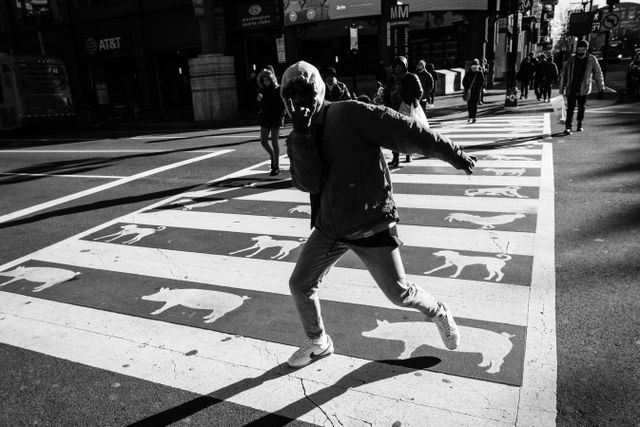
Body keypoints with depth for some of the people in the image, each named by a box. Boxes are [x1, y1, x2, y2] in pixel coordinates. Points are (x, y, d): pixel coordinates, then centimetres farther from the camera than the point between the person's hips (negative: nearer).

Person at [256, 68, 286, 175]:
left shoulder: (278, 90, -6)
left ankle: (276, 166, 8)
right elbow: (258, 107, 12)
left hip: (275, 119, -5)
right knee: (263, 141, 4)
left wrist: (281, 117, -17)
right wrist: (258, 100, -9)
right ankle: (272, 156, 33)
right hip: (264, 119, 5)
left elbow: (283, 105, -7)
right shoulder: (261, 90, 8)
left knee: (275, 142, 0)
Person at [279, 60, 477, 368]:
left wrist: (454, 155, -12)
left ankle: (438, 312, 38)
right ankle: (318, 343, 33)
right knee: (300, 285, 7)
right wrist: (302, 133, -25)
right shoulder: (297, 139, 2)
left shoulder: (351, 115, -15)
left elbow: (407, 132, -14)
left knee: (399, 293, 4)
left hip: (371, 224, -5)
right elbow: (307, 183, -15)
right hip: (330, 227, 5)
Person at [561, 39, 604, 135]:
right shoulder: (571, 60, 4)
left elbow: (598, 74, 5)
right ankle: (568, 127, -9)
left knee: (581, 107, 7)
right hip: (571, 89, 0)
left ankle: (580, 124, 23)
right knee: (570, 107, -8)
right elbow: (564, 73, 13)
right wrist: (563, 87, 13)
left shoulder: (592, 60, 2)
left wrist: (601, 89, 3)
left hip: (583, 89, 0)